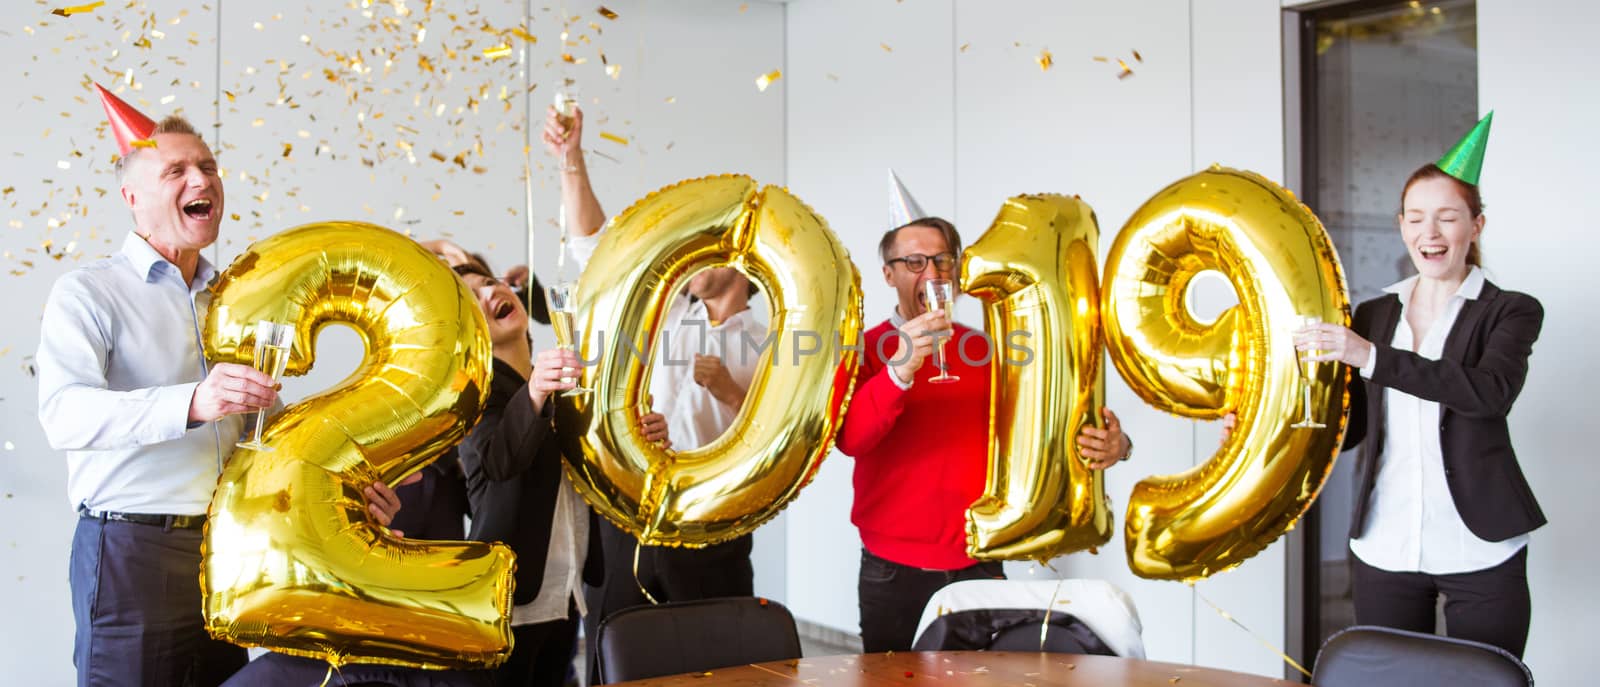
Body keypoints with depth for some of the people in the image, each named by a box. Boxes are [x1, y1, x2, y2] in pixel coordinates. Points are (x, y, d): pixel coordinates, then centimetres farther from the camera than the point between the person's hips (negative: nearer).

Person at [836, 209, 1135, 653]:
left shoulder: (987, 351, 7)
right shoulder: (865, 350, -2)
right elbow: (850, 439, -18)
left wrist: (1110, 445, -20)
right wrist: (899, 369, -33)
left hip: (979, 569, 2)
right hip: (893, 574, -2)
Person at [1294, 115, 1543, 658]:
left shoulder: (1510, 311, 0)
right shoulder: (1373, 315, 10)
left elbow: (1492, 391, -21)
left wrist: (1372, 357, -29)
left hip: (1479, 550, -3)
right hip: (1383, 549, 3)